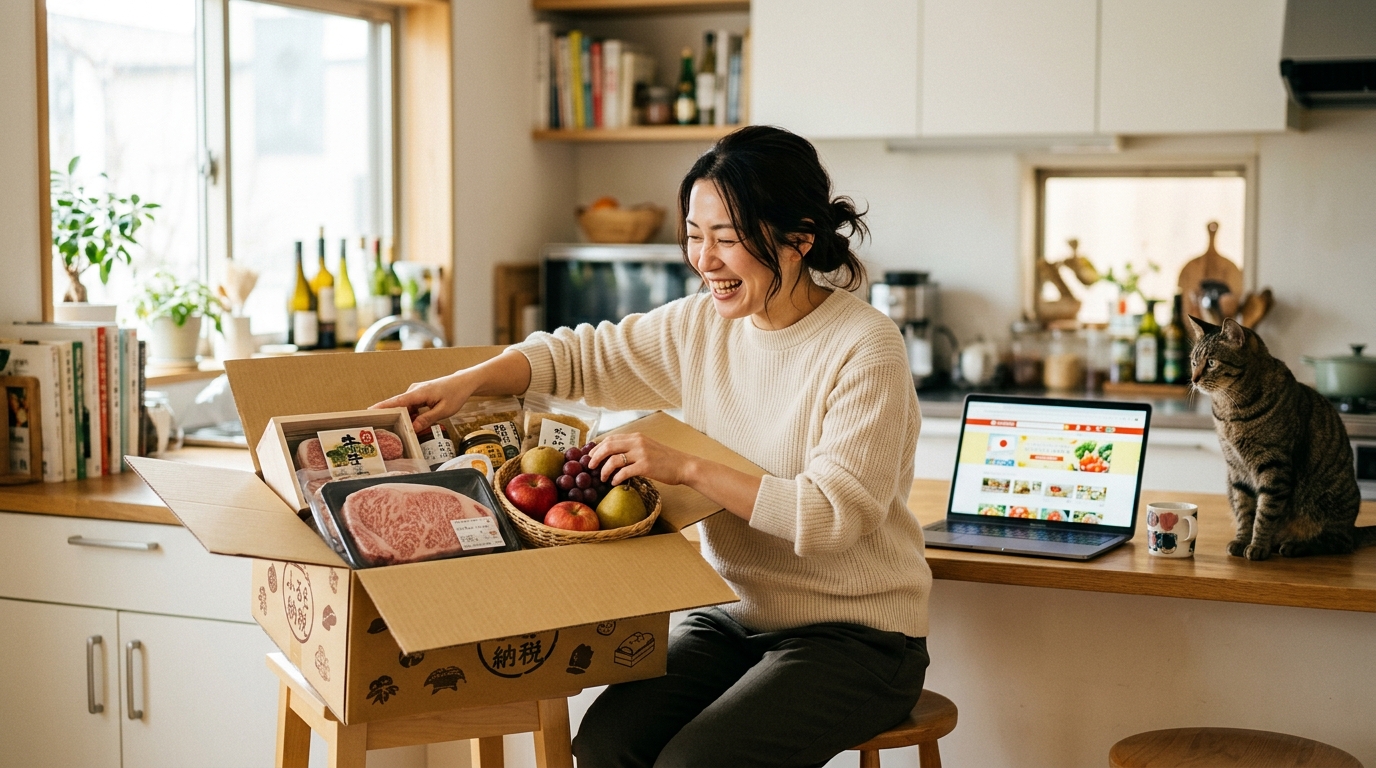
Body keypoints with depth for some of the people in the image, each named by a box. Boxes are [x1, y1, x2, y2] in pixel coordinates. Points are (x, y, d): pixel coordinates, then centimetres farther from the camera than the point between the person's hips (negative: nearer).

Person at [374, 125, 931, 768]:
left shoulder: (866, 350, -17)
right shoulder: (702, 324, 2)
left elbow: (835, 512, -24)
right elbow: (583, 356, 12)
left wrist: (686, 468, -25)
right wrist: (464, 383, -4)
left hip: (855, 638, -6)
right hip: (737, 618, 6)